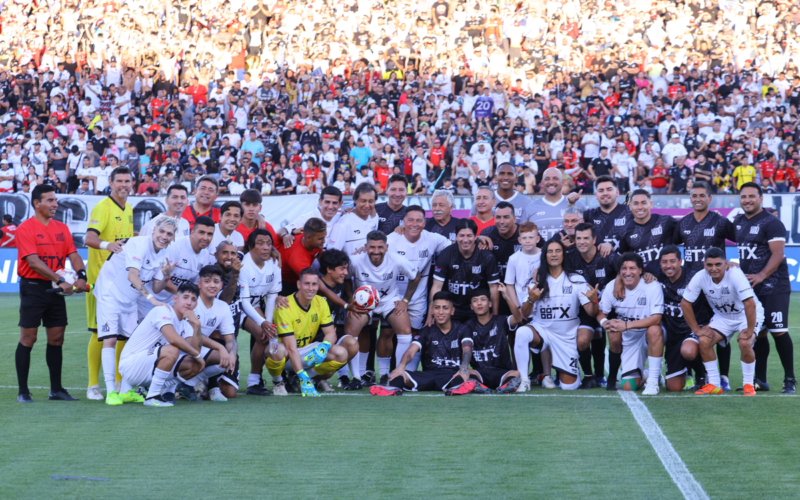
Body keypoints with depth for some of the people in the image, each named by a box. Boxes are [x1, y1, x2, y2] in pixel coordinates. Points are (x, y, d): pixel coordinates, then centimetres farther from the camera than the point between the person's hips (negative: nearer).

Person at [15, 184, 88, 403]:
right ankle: (23, 391, 2)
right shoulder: (26, 228, -9)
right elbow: (33, 262, -18)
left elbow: (73, 255, 4)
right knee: (28, 338, -3)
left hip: (56, 290, 6)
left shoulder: (61, 228, 11)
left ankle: (56, 389, 15)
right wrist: (60, 280, -25)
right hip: (33, 288, -6)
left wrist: (81, 276, -17)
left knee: (56, 338, 7)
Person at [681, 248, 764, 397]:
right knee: (704, 341, -17)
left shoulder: (735, 275, -33)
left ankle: (748, 384, -7)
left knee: (744, 343, -30)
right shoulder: (700, 277, -20)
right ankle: (714, 385, -1)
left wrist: (750, 331, -34)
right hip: (722, 316, 4)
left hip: (746, 315, -4)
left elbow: (750, 304, -36)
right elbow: (685, 303, -10)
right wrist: (697, 329, -11)